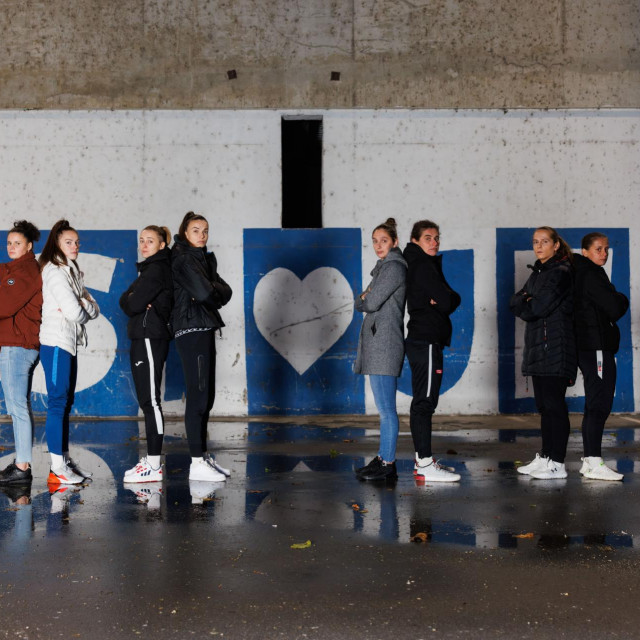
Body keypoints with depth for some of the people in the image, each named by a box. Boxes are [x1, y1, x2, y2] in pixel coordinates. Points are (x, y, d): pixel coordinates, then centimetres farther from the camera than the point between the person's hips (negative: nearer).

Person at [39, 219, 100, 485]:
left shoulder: (72, 272, 18)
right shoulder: (54, 272, -11)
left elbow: (94, 309, 13)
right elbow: (74, 312, -18)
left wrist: (84, 305, -7)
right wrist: (84, 309, 2)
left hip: (69, 343, 9)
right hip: (56, 343, -9)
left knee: (66, 403, 11)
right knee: (58, 403, -9)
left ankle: (65, 460, 17)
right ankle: (57, 468, -7)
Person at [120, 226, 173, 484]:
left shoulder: (157, 270, -11)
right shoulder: (150, 269, 21)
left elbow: (132, 305, -17)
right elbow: (125, 300, 16)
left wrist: (131, 300, 4)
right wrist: (132, 300, -4)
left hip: (151, 339, -10)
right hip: (144, 339, 10)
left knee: (151, 401, -11)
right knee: (147, 401, 11)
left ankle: (154, 465, -11)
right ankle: (151, 459, 15)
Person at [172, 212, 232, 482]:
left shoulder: (205, 258, 18)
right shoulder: (184, 259, -9)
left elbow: (225, 291, 8)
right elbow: (205, 293, -21)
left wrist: (213, 291, -11)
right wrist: (216, 293, -1)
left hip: (204, 330, 9)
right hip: (191, 330, -9)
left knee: (206, 397, 12)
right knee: (198, 396, -10)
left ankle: (203, 457, 20)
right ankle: (197, 464, -8)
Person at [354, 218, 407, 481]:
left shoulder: (394, 267, -9)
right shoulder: (385, 267, 22)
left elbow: (371, 303, -16)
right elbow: (360, 304, 20)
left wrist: (366, 297, 6)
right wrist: (366, 298, -2)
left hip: (384, 344, -10)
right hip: (377, 344, 10)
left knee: (386, 409, -8)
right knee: (385, 408, 12)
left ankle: (388, 464, -6)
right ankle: (384, 458, 17)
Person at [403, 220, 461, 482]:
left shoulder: (420, 265, 19)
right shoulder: (424, 265, -11)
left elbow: (450, 300, 14)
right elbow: (448, 301, -19)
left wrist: (445, 300, -5)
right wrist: (449, 299, 2)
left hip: (423, 340, 10)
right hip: (426, 341, -10)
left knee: (423, 402, 13)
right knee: (424, 401, -10)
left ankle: (423, 460, 19)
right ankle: (425, 465, -9)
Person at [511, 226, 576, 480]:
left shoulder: (561, 272, -9)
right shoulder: (538, 273, 19)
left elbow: (539, 307, -17)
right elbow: (515, 302, 11)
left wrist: (525, 304, 3)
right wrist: (528, 302, -9)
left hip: (555, 347, -9)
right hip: (538, 347, 9)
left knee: (554, 404, -8)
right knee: (543, 404, 11)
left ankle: (557, 463, -5)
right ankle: (545, 457, 17)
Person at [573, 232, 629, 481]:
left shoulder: (582, 274, 18)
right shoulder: (592, 275, -13)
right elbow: (615, 309, -15)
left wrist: (617, 301, 7)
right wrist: (622, 300, 4)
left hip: (587, 346, 11)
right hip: (597, 346, -11)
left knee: (594, 405, 14)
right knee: (600, 405, -11)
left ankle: (588, 460, 18)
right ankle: (595, 464, -12)